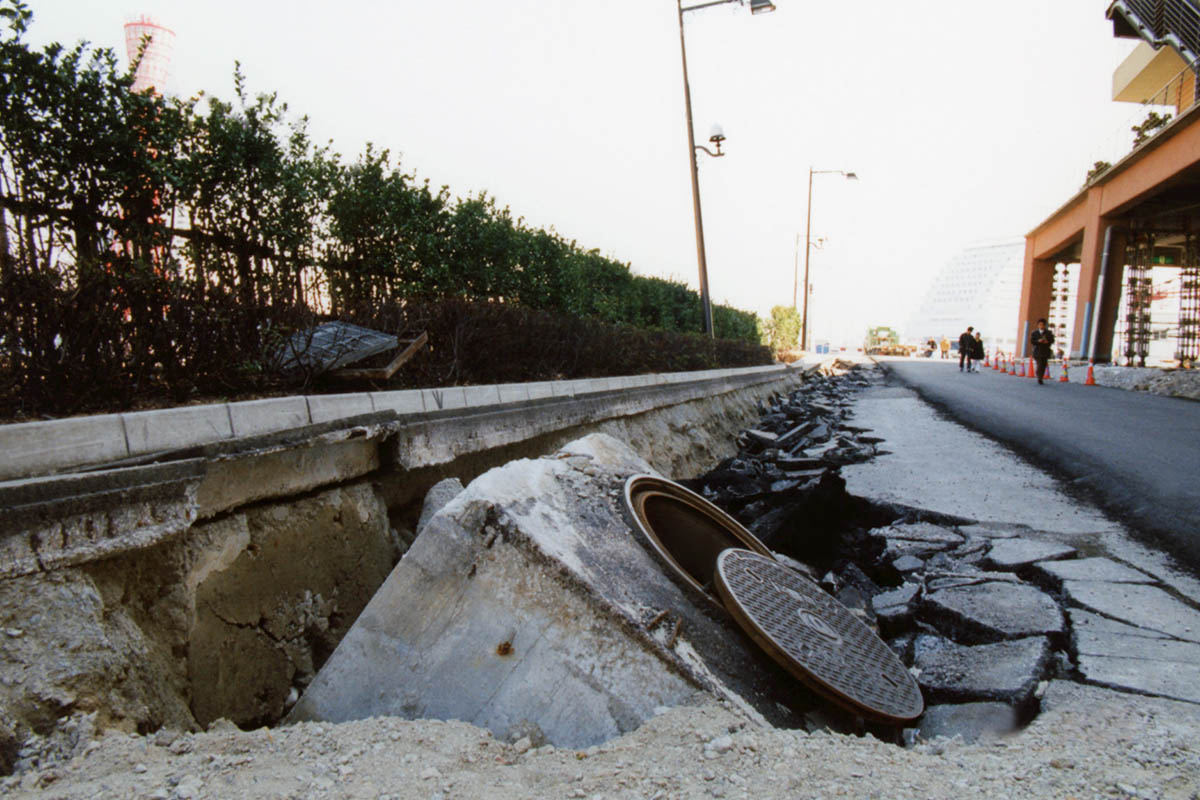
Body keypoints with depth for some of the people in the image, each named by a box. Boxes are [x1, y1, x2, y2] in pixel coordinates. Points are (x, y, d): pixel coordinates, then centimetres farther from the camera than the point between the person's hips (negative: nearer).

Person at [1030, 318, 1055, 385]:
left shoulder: (1048, 333, 7)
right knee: (1039, 365, -13)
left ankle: (1041, 378, 18)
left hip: (1045, 351, 2)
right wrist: (1038, 341, -19)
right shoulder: (1034, 333, 4)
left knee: (1044, 366, 5)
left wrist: (1048, 342, -16)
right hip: (1037, 352, -2)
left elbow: (1052, 340, 5)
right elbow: (1031, 341, -2)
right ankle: (1039, 379, -14)